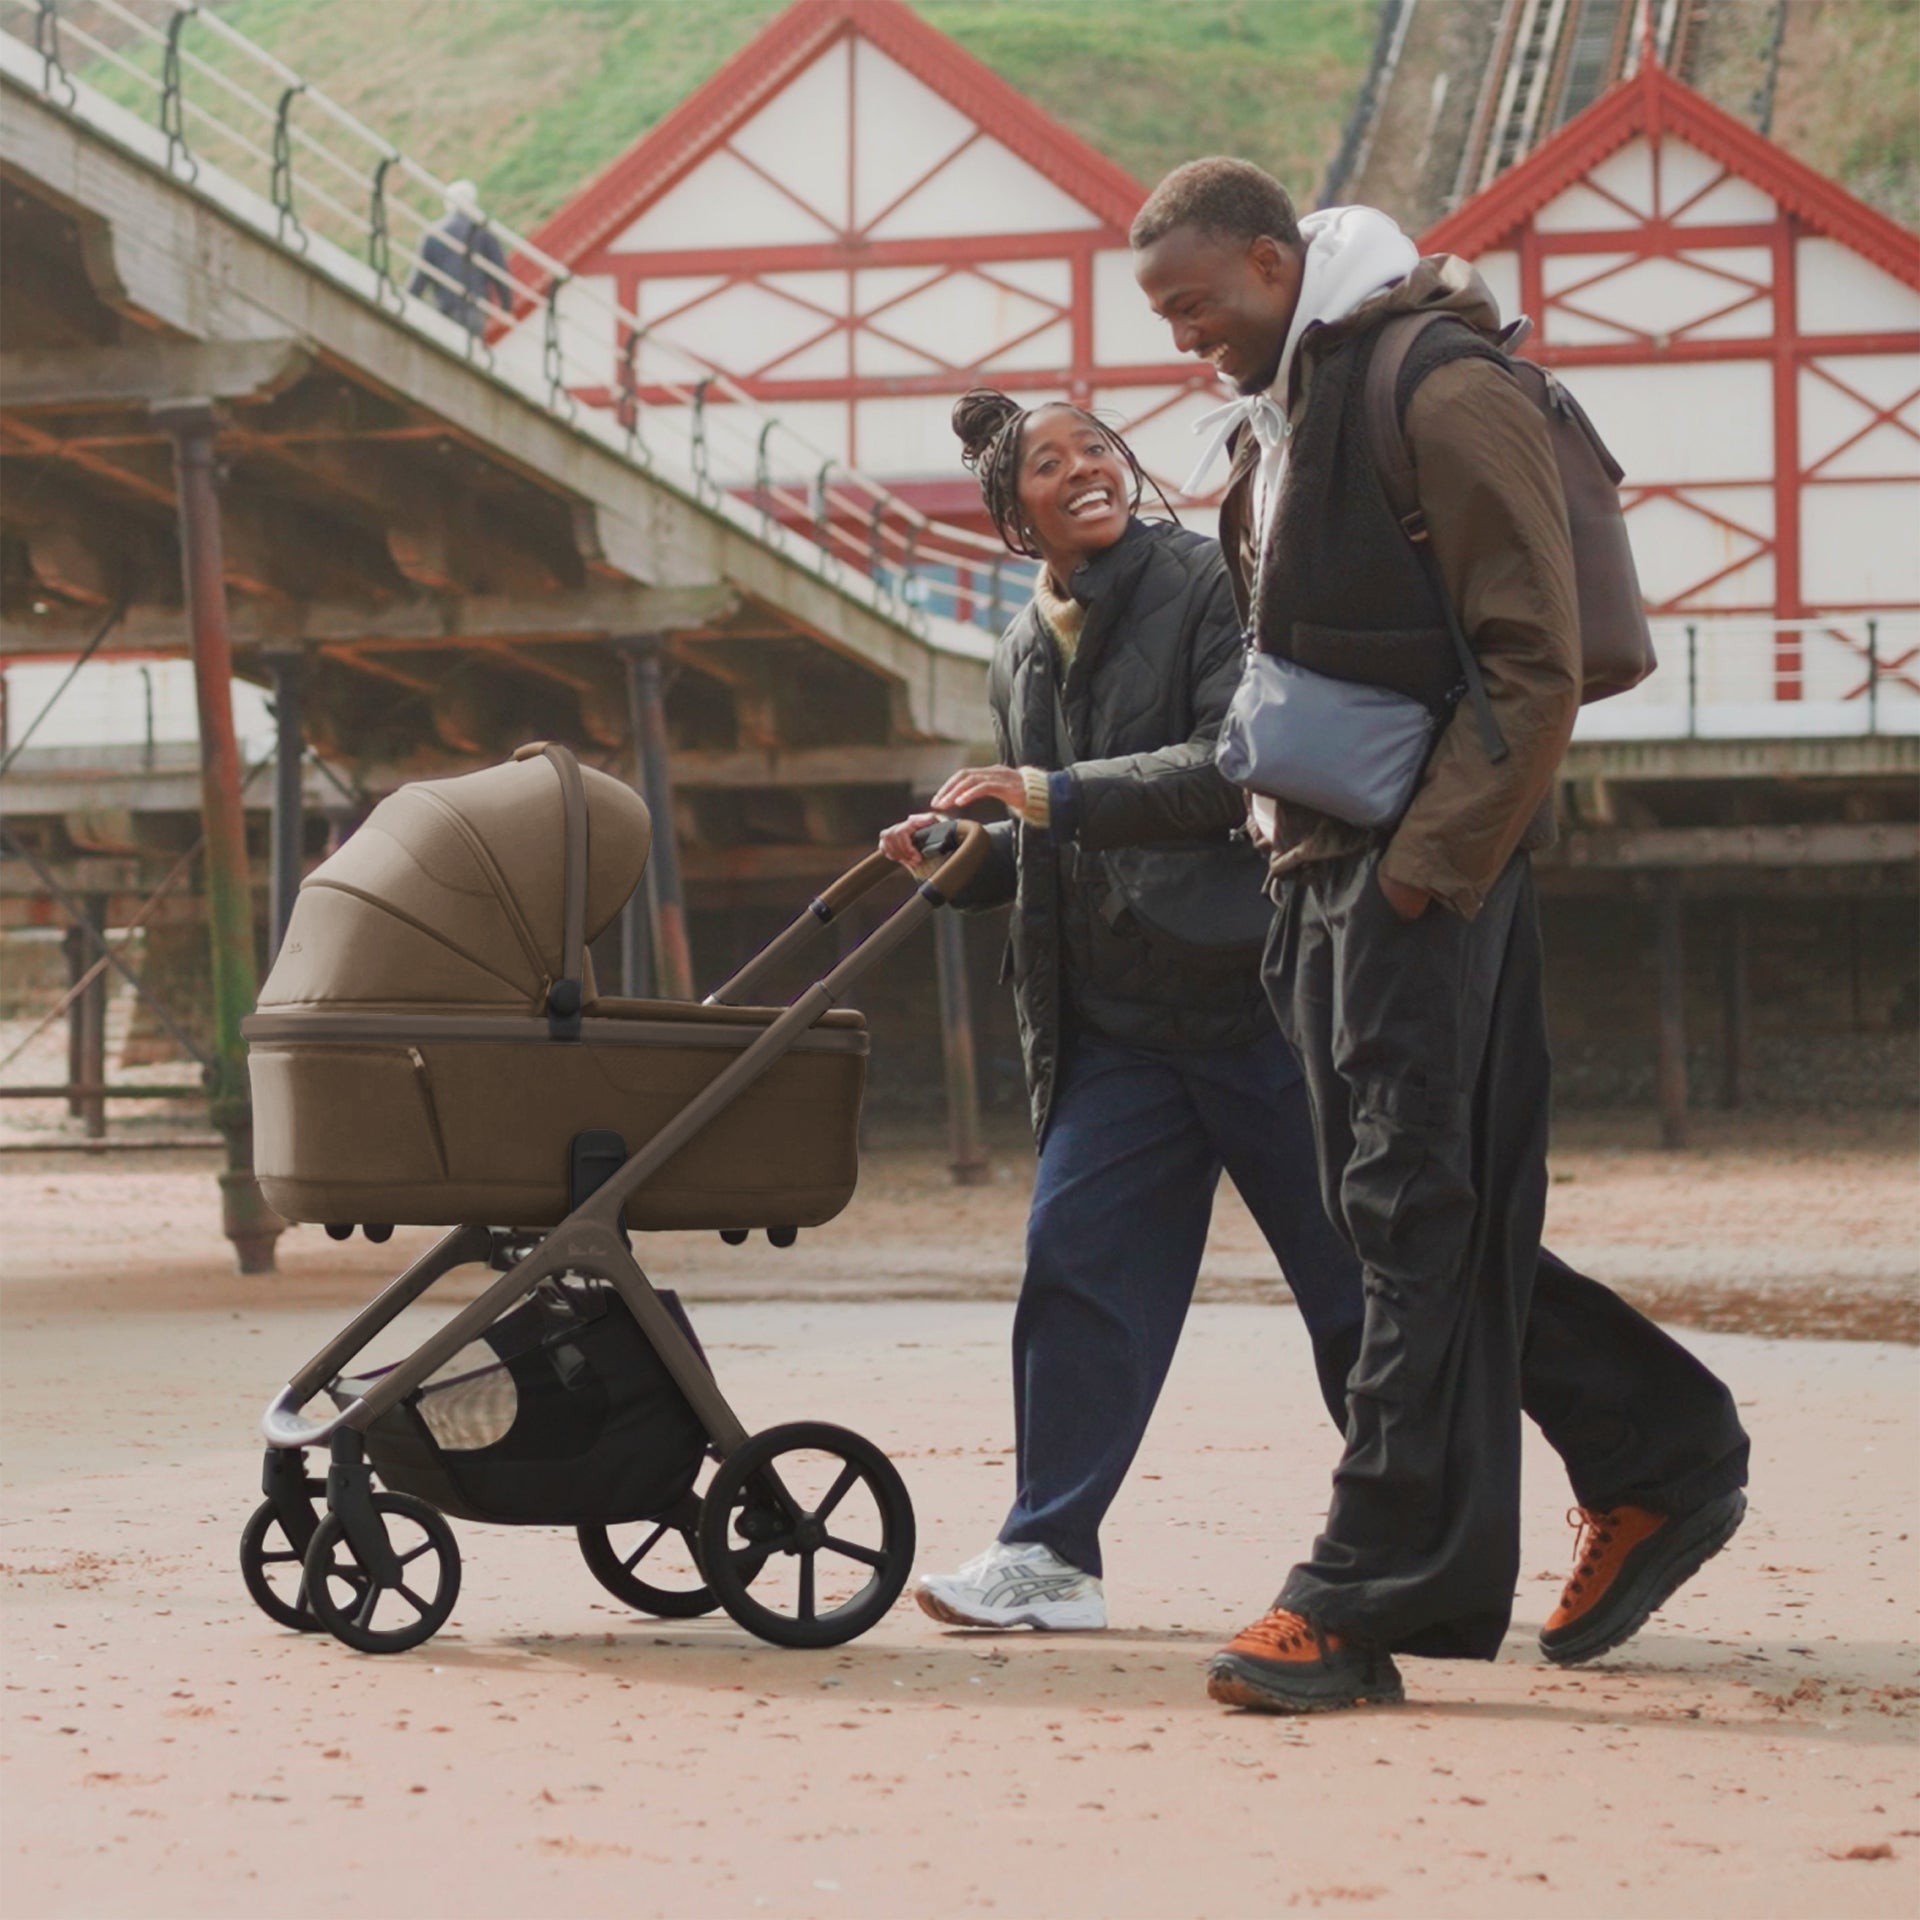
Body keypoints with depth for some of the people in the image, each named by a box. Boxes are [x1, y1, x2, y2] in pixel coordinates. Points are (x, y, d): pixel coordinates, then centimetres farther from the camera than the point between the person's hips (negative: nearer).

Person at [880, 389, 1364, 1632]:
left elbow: (1241, 763, -19)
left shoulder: (1211, 585, -6)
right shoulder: (1026, 657, 14)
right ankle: (1050, 1554, 1)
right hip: (1115, 1018, 6)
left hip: (1251, 989, -6)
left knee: (1350, 1272, 2)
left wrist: (1059, 797, -23)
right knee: (1080, 1260, -3)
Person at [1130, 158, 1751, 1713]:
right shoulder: (1276, 416, 18)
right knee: (1406, 1219, 10)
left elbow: (1536, 662, -16)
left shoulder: (1445, 393, -11)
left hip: (1432, 878, -10)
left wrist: (1430, 859, -18)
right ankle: (1660, 1459, 21)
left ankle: (1378, 1595, -8)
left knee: (1418, 1222, -9)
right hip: (1325, 870, 10)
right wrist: (1290, 830, 15)